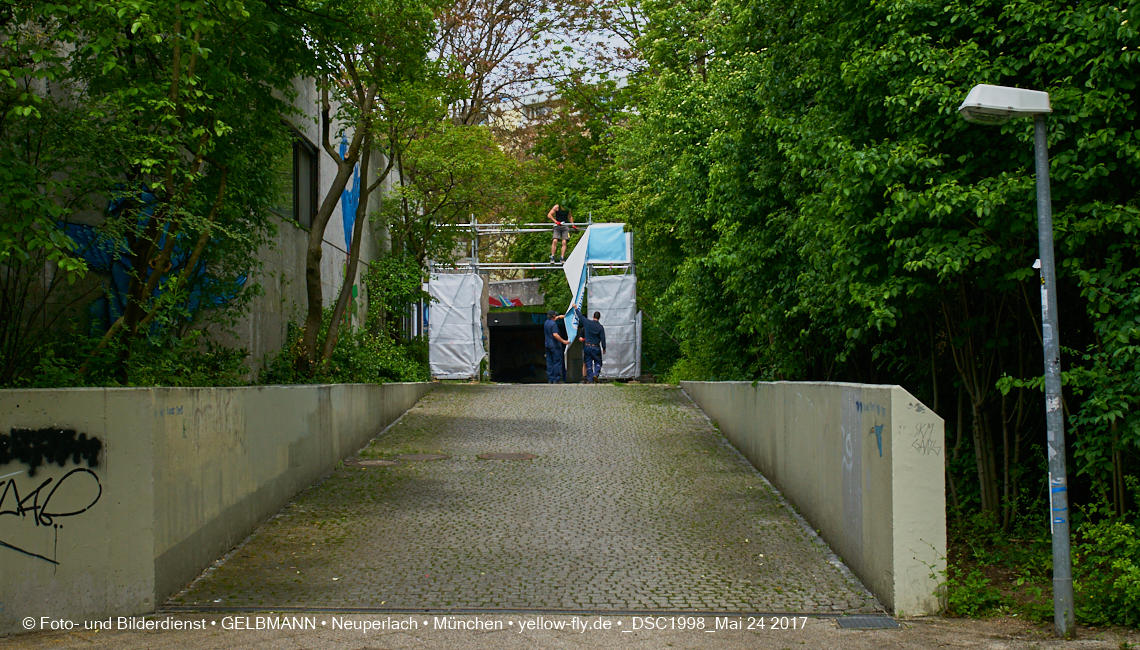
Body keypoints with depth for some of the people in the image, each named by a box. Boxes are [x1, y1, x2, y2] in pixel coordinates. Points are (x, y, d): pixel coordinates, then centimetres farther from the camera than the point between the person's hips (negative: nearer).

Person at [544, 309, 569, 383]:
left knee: (549, 363, 8)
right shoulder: (553, 324, -15)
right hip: (555, 346, -8)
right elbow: (555, 335, -25)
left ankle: (550, 380, 6)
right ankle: (555, 379, -6)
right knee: (557, 362, -3)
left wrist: (559, 317, 43)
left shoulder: (547, 322, 11)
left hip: (548, 345, 8)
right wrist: (563, 341, -21)